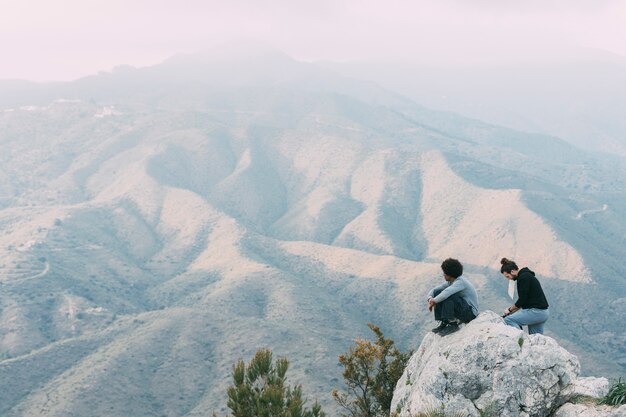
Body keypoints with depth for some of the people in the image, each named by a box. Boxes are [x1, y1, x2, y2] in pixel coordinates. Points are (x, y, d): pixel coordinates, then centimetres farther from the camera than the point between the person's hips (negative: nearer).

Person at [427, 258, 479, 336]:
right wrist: (430, 299, -15)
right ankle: (443, 323, -4)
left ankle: (452, 323, -21)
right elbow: (434, 290, 7)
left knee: (447, 296, -29)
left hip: (470, 313, -9)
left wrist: (434, 302, -24)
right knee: (437, 293, 0)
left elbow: (446, 293, -39)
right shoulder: (450, 282, 4)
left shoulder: (460, 282, -23)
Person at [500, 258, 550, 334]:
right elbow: (524, 300, 22)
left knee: (508, 320, -17)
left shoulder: (523, 278, -14)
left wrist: (510, 309, -1)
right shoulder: (526, 275, 18)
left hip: (536, 312, -10)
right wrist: (512, 311, 17)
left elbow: (522, 300, -15)